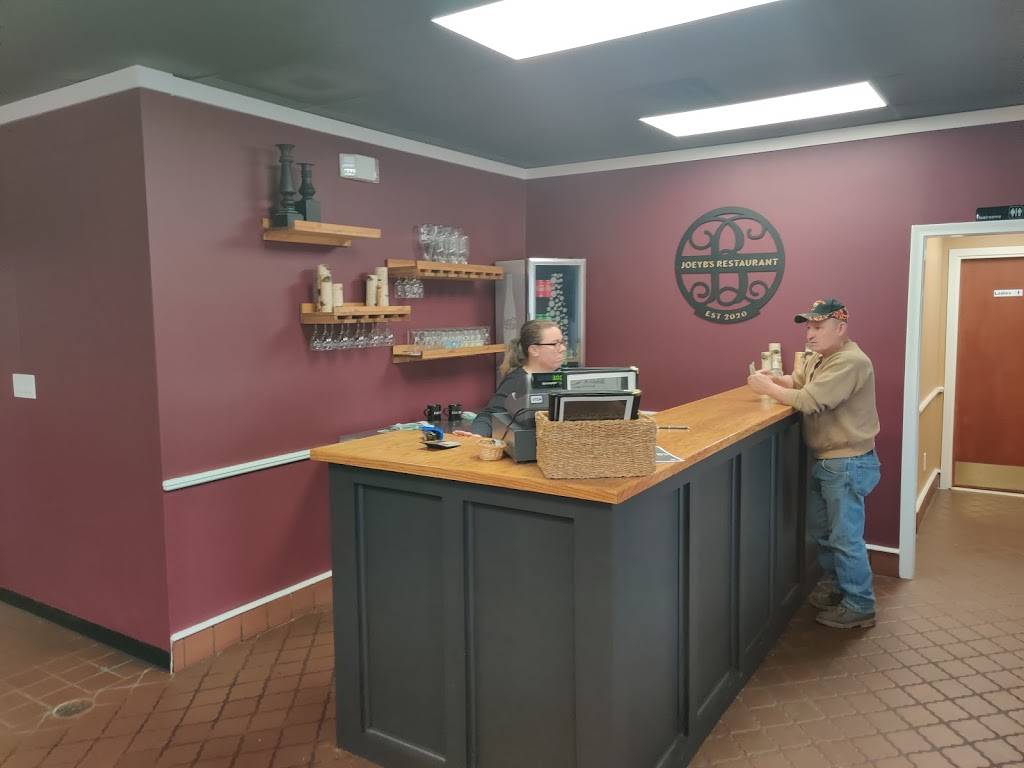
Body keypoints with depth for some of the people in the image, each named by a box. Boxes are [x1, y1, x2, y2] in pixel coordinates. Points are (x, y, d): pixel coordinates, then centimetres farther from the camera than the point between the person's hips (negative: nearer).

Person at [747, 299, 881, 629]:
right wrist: (772, 379, -5)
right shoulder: (818, 358, 9)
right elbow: (797, 382, 17)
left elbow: (809, 400, -29)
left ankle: (860, 606, 15)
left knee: (845, 537, 0)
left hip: (849, 464, -10)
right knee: (820, 528, 22)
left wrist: (767, 388, -17)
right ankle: (833, 583, 40)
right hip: (826, 462, 10)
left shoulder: (851, 362, -23)